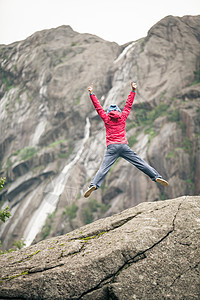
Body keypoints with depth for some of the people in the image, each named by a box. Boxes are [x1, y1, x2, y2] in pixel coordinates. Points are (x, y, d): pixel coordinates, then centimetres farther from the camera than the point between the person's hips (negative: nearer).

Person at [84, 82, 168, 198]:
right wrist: (133, 91, 32)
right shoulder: (123, 116, 16)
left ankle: (94, 185, -27)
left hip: (112, 147, -1)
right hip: (124, 146, 1)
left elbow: (98, 107, 17)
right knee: (141, 163, 2)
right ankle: (156, 176, -4)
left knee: (103, 169, -11)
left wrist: (91, 94, 23)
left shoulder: (106, 118, 13)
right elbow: (129, 105, 24)